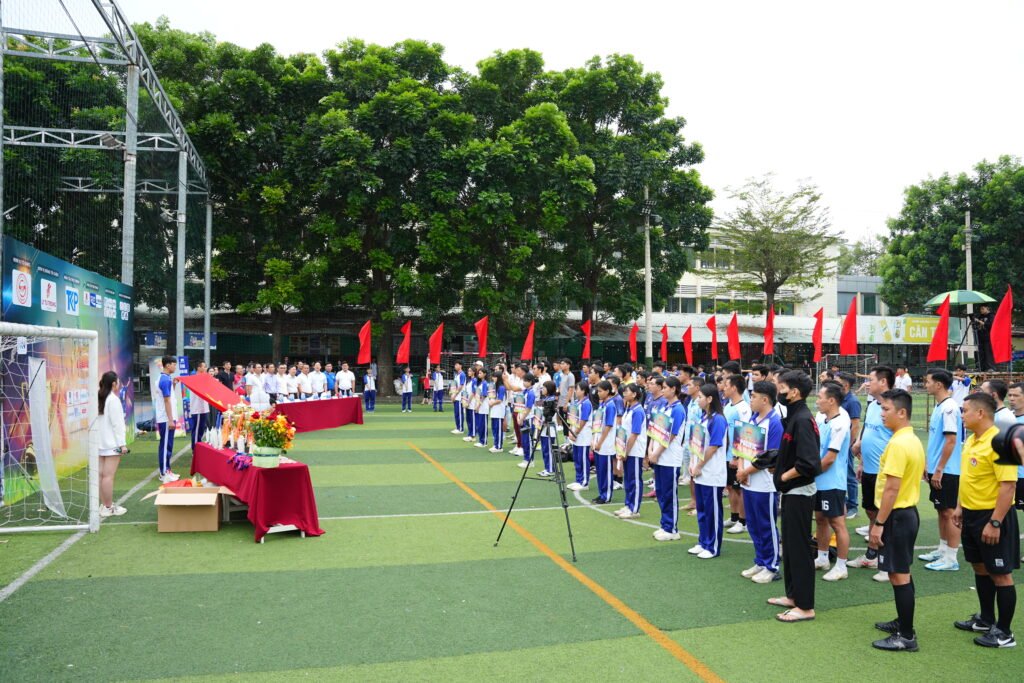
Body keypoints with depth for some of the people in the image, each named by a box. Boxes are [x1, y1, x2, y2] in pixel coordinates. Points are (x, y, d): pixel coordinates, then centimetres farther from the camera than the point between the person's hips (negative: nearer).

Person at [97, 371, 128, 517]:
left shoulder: (99, 400, 14)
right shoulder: (113, 400, -10)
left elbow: (96, 422, 12)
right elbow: (117, 424, -14)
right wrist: (122, 443, -12)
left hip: (100, 443, 8)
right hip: (111, 443, -8)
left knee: (101, 474, 9)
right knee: (108, 475, -6)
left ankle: (104, 505, 15)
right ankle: (109, 507, -3)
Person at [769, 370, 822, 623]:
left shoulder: (802, 420, -21)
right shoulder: (794, 417, 9)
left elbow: (808, 463, -28)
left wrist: (784, 476, -16)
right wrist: (774, 459, 6)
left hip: (799, 493, -10)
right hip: (792, 491, 10)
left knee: (799, 548, -2)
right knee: (790, 544, 18)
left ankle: (805, 607, 7)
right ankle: (793, 595, 30)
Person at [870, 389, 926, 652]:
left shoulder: (898, 444, -21)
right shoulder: (913, 440, 10)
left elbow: (892, 488, -24)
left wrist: (879, 523, -20)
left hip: (897, 515, -10)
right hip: (909, 512, 10)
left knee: (898, 575, -3)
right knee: (902, 573, 19)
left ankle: (906, 636, 4)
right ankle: (903, 622, 31)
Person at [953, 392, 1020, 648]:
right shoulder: (972, 440, 7)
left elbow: (1008, 485, -24)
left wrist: (995, 523, -24)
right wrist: (960, 507, 18)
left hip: (992, 516, -9)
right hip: (972, 514, 9)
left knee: (1000, 574, 3)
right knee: (980, 567, 19)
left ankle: (1004, 632, 15)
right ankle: (986, 619, 34)